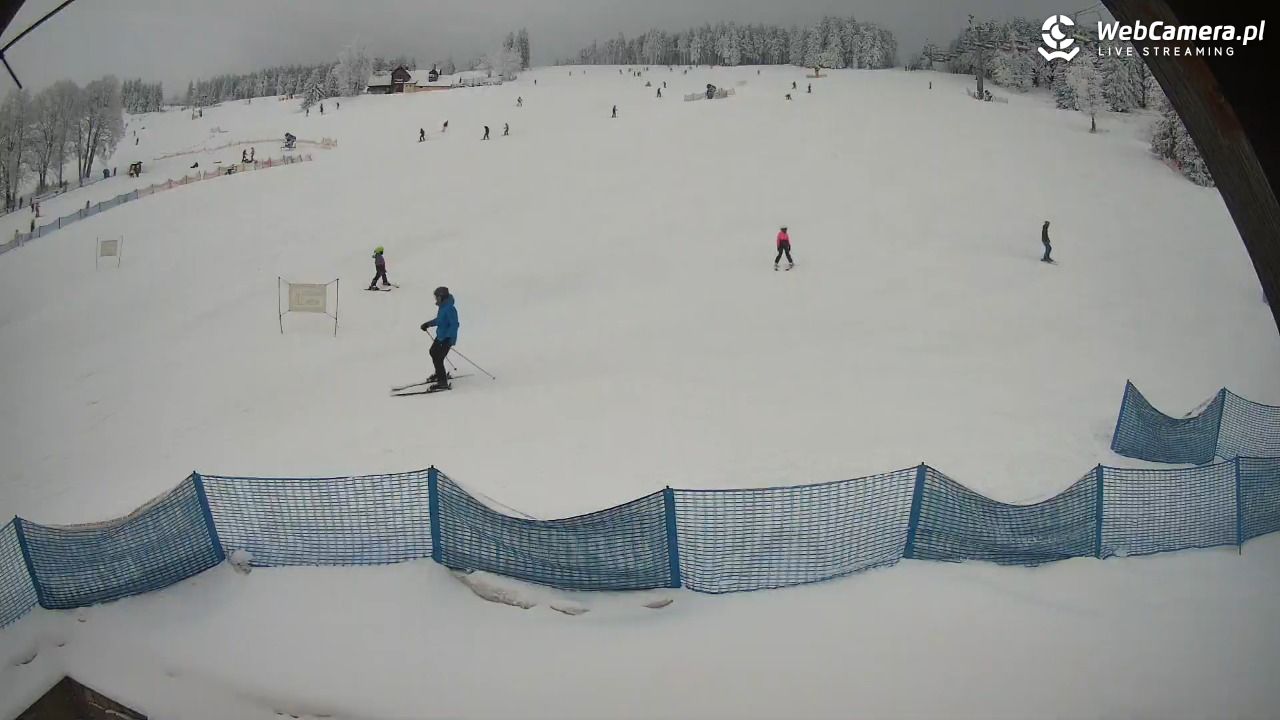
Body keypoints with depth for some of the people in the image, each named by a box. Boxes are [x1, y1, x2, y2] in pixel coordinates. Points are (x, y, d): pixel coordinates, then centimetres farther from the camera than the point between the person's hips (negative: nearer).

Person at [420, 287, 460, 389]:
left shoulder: (449, 309, -26)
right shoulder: (442, 307, 5)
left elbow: (454, 324, -28)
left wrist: (450, 338, -32)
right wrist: (428, 324, 24)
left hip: (447, 338, -11)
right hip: (440, 336, 11)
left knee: (438, 359, -11)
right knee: (433, 352, 27)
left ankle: (443, 382, -2)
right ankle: (439, 374, 45)